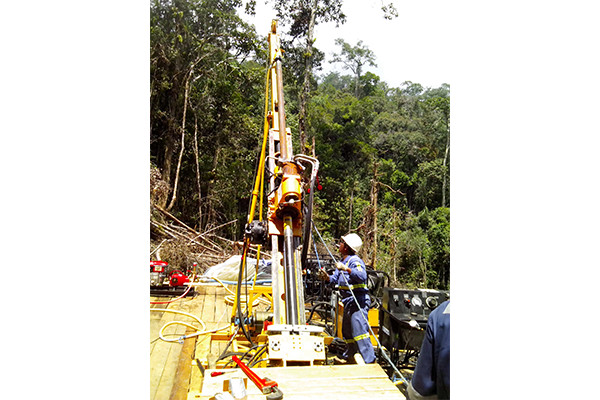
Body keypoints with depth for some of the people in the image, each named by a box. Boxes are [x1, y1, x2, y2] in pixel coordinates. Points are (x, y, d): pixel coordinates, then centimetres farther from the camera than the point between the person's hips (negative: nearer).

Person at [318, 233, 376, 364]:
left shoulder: (355, 261, -15)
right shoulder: (342, 262, 15)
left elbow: (362, 276, -33)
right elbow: (335, 279, 16)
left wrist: (347, 269, -42)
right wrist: (326, 277, -4)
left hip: (358, 302, -10)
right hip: (348, 302, 10)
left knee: (359, 331, -15)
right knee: (347, 331, 22)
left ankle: (369, 361, -12)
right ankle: (350, 355, 40)